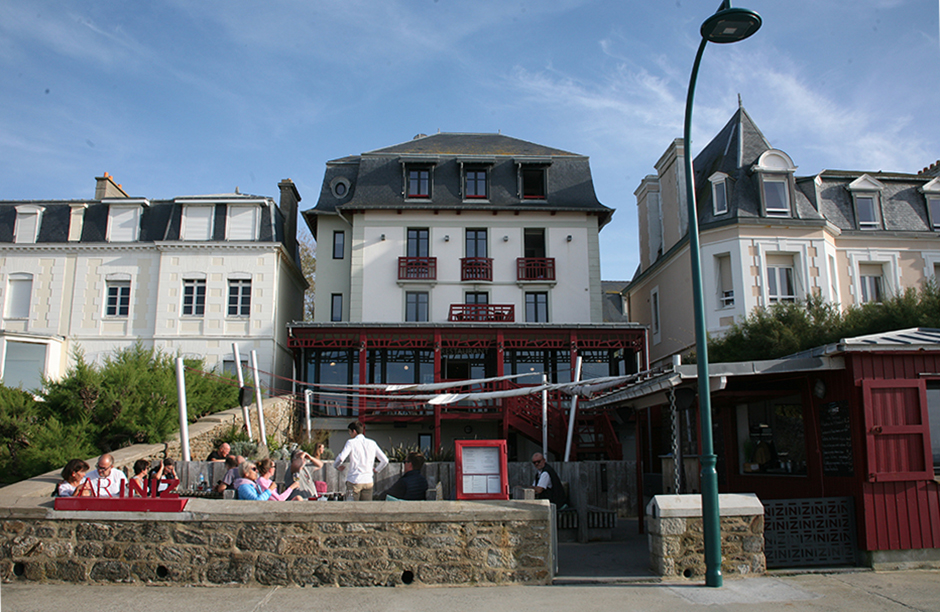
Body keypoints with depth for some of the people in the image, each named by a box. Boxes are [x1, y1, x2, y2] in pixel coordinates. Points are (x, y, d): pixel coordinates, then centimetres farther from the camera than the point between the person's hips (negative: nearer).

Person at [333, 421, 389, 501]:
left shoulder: (351, 443, -4)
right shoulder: (372, 443, 8)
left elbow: (340, 458, -17)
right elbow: (385, 460, 6)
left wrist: (337, 465, 4)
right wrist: (376, 470, 21)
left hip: (354, 481, -4)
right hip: (368, 481, 4)